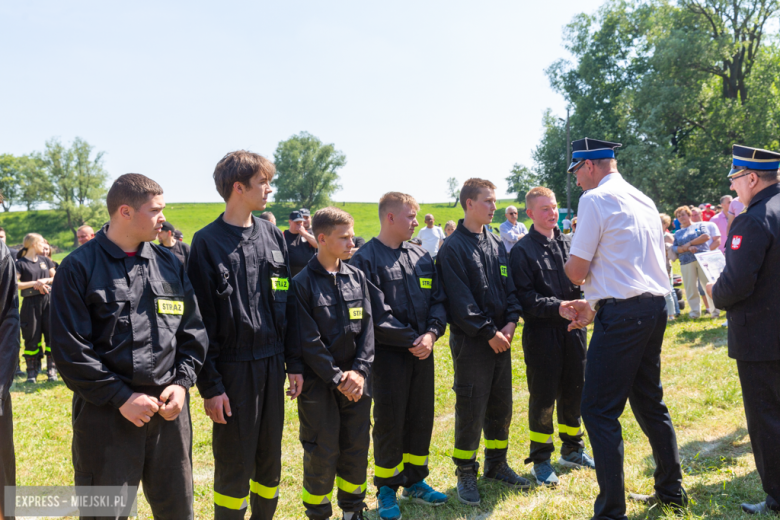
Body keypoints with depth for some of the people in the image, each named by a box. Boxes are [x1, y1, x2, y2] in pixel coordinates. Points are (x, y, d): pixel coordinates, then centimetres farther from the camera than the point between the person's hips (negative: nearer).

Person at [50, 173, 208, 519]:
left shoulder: (170, 265, 9)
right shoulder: (79, 267, -5)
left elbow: (193, 332, 10)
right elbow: (70, 349, -10)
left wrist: (182, 383, -4)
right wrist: (121, 397, -13)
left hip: (170, 409, 4)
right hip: (105, 413, -4)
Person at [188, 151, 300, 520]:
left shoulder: (273, 236, 8)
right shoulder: (207, 242, -8)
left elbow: (287, 304, 11)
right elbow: (202, 319, -9)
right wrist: (209, 385, -11)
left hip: (272, 364, 5)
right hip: (233, 368, -5)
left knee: (270, 458, 16)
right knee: (234, 465, 6)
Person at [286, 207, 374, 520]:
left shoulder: (357, 277, 6)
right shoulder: (302, 283, -10)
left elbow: (367, 327, 3)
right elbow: (307, 341, -12)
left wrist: (360, 370, -9)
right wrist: (337, 378, -13)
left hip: (355, 380, 5)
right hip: (319, 382, -4)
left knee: (357, 447, 12)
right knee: (322, 453, 3)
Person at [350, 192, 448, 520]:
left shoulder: (422, 257, 10)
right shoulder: (366, 259, -10)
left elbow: (438, 301, 8)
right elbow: (376, 313, -16)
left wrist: (431, 334, -9)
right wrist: (411, 340, -14)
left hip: (422, 353, 6)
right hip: (388, 354, -6)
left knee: (421, 418, 14)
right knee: (389, 422, 4)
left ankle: (414, 482, 31)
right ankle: (387, 489, 21)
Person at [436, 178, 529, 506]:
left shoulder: (497, 245, 12)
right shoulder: (453, 248, -9)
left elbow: (510, 287, 11)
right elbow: (460, 299, -14)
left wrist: (511, 322, -5)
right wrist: (489, 332, -15)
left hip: (501, 338, 6)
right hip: (470, 340, -6)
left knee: (501, 406, 14)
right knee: (471, 409, 0)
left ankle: (497, 464, 30)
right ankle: (466, 474, 16)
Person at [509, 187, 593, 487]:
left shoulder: (570, 243, 10)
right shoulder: (522, 251, -4)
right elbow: (525, 297, -11)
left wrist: (583, 303, -11)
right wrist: (557, 307, -23)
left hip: (573, 328, 5)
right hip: (541, 331, -5)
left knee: (573, 390, 15)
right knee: (543, 396, 3)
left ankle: (573, 450, 33)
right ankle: (540, 460, 18)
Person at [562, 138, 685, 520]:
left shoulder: (595, 199, -9)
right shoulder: (644, 200, 16)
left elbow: (576, 272, -11)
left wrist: (573, 267, 12)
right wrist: (596, 306, 20)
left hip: (622, 314, -9)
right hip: (655, 306, 9)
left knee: (599, 411, -3)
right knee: (649, 402, 21)